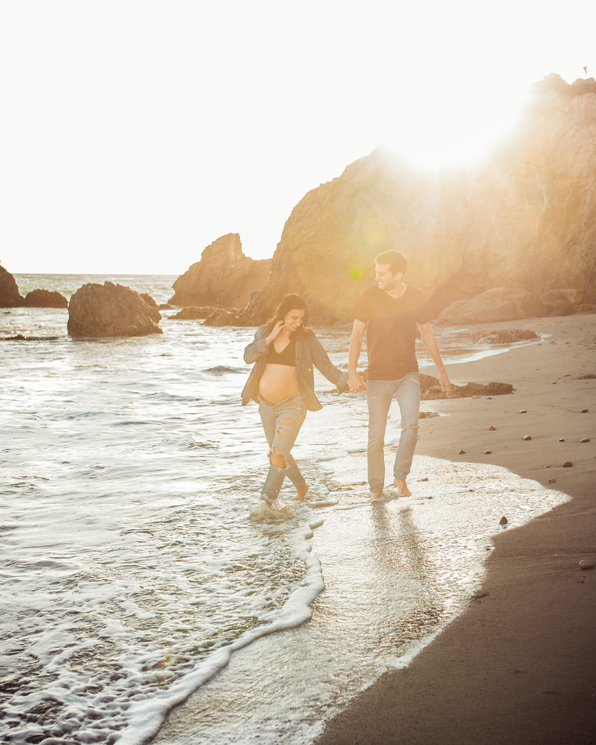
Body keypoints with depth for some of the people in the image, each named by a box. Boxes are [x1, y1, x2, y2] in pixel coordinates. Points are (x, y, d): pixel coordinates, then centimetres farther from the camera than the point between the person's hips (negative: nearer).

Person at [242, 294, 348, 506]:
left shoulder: (306, 339, -6)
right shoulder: (264, 332, 3)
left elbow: (326, 366, -8)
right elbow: (248, 357, -9)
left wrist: (346, 380, -23)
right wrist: (270, 338, -17)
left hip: (292, 405, -5)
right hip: (266, 405, 5)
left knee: (278, 456, -16)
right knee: (278, 454, 19)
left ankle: (266, 500, -9)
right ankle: (300, 485, 41)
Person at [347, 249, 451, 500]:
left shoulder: (417, 297, -2)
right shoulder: (368, 296, -8)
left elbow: (427, 334, 9)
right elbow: (356, 335, -8)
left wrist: (442, 371, 12)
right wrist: (352, 372, -20)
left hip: (408, 373, 1)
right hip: (378, 376, -1)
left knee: (411, 424, -19)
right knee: (376, 436, 2)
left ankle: (400, 476, 3)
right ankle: (376, 489, 20)